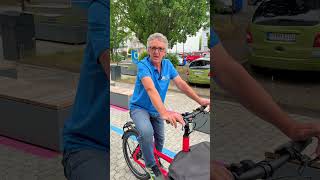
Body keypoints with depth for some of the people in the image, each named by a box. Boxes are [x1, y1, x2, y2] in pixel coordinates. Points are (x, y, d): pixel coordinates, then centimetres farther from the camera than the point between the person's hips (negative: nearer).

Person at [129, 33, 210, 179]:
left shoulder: (167, 64, -7)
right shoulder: (143, 65, -28)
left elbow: (181, 84, -12)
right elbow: (151, 89, -43)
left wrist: (199, 100, -26)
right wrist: (164, 112, -58)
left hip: (156, 109, 6)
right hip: (139, 107, -6)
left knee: (160, 139, 18)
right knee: (146, 132, -33)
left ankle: (157, 160, 48)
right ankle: (151, 165, -11)